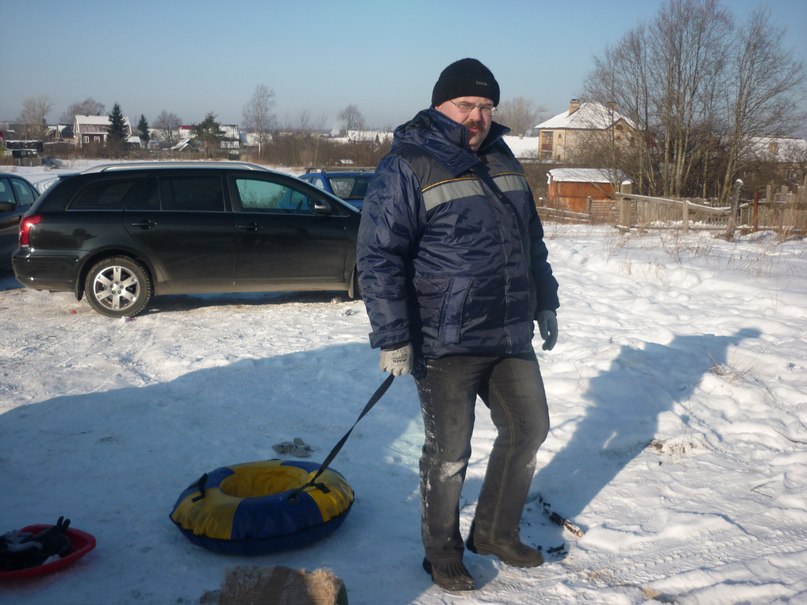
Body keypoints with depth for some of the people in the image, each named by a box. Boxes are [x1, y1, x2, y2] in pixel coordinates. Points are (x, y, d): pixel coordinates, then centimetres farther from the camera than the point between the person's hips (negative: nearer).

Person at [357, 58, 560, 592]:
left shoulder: (502, 160, 12)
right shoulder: (407, 166, -11)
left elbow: (531, 240, 21)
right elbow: (379, 256, -15)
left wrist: (545, 304, 20)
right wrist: (392, 338, -18)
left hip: (511, 336, 7)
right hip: (446, 344, -7)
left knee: (529, 429, 15)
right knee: (449, 452, 3)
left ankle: (495, 531, 34)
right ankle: (442, 553, 25)